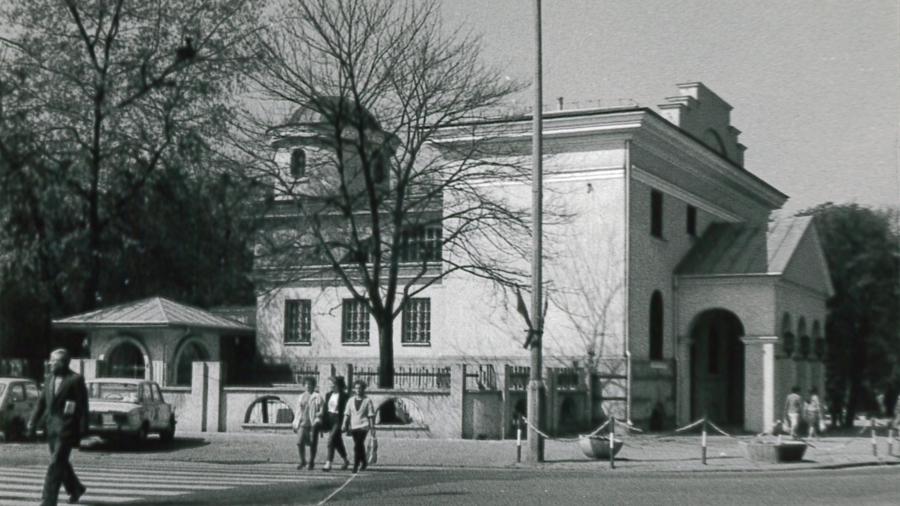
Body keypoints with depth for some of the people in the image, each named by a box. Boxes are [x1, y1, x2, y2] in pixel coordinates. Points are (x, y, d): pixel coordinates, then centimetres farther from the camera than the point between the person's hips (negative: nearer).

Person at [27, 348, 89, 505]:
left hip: (66, 427, -7)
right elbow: (42, 403, 13)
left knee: (56, 464, -10)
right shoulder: (49, 378, 10)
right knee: (60, 462, 18)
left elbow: (83, 406, -10)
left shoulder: (76, 380, -9)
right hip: (51, 426, 7)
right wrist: (33, 422, 5)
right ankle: (75, 488, 38)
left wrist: (83, 430, -13)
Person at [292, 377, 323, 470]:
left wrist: (317, 415, -20)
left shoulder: (317, 397, 1)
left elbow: (322, 410, -2)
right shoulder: (301, 397, 16)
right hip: (302, 423, 4)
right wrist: (295, 424, 16)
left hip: (313, 424, -3)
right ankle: (302, 461, 9)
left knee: (313, 443, 1)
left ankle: (312, 462, 16)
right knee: (299, 442, -8)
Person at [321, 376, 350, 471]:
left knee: (331, 440, -16)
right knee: (337, 442, 16)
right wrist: (324, 425, 8)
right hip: (329, 420, 7)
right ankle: (345, 461, 32)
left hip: (338, 420, -7)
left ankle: (328, 464, -17)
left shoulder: (343, 396, -11)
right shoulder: (328, 394, 8)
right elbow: (325, 409, 11)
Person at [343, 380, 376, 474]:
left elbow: (371, 415, 1)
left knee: (357, 446, -15)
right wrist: (345, 424, 2)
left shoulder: (367, 401, 1)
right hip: (353, 426, 4)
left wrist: (372, 428, -2)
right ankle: (363, 462, 31)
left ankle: (355, 466, -14)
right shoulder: (351, 401, 10)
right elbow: (347, 414, 11)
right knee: (359, 446, 12)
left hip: (363, 426, -4)